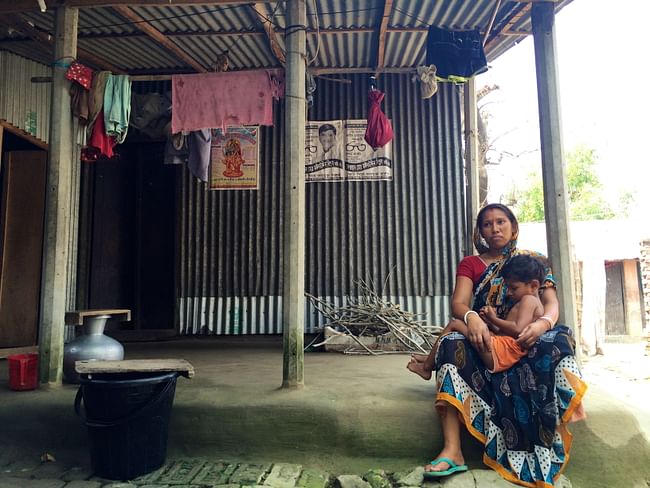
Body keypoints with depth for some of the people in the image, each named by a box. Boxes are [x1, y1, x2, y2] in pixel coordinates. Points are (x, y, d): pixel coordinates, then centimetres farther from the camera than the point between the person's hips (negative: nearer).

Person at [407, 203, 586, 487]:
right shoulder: (470, 264, 14)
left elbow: (551, 302, -1)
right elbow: (458, 303, -4)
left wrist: (543, 323, -27)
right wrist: (471, 318, -30)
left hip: (523, 339, 0)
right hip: (484, 339, 0)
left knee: (558, 339, -34)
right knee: (452, 344, -34)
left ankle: (551, 449, -29)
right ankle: (451, 451, -43)